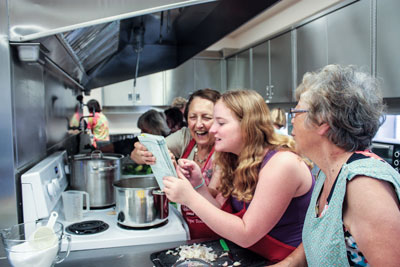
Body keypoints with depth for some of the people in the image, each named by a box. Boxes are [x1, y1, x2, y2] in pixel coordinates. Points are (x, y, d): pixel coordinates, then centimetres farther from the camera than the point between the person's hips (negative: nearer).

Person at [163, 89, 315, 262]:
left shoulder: (282, 163, -22)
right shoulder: (239, 161, 2)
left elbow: (246, 235, -22)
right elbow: (226, 219, 1)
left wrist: (191, 198, -25)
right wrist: (198, 185, -11)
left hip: (288, 261, -6)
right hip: (249, 255, 6)